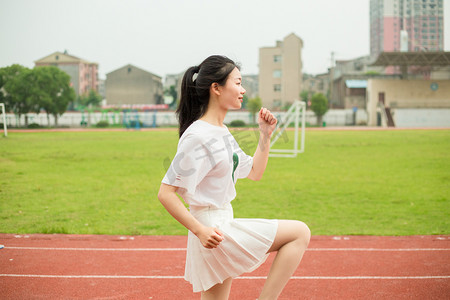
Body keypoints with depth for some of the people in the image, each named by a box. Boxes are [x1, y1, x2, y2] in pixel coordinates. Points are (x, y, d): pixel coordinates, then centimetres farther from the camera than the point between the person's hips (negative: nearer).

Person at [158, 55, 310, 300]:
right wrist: (199, 230, -25)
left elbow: (254, 172, 23)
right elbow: (165, 192, -19)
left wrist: (265, 135, 11)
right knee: (299, 232, -8)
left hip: (223, 223, 10)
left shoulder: (222, 133, 13)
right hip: (213, 232, -10)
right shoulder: (198, 137, -17)